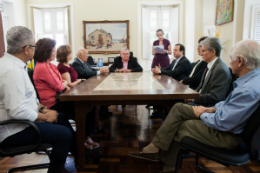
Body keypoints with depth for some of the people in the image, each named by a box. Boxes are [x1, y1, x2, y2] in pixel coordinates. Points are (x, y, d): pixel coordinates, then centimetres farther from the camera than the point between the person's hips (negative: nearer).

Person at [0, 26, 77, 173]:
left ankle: (79, 154, 29)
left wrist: (42, 108, 5)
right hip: (13, 131, -11)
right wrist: (44, 116, -17)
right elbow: (17, 111, -31)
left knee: (61, 118, 16)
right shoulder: (12, 71, -28)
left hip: (20, 121, 11)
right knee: (64, 133, -16)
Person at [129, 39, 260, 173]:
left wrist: (203, 114, -10)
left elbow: (223, 123, -28)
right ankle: (155, 148, 7)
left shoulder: (249, 90, -31)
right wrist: (212, 109, 0)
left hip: (228, 134, -9)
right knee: (178, 108, 2)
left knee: (178, 127, 0)